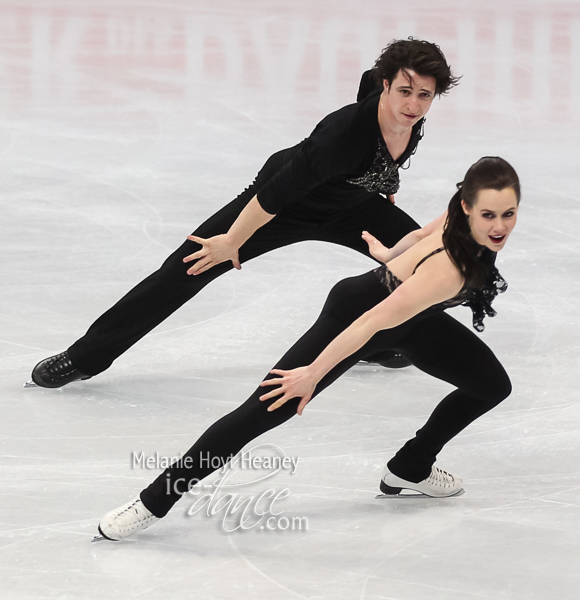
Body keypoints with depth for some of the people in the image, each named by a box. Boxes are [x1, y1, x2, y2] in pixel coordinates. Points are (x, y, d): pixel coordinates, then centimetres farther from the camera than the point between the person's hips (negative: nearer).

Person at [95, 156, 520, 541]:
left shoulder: (465, 221, -20)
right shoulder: (446, 272, -42)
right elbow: (372, 323, -39)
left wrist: (392, 257, 22)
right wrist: (313, 375, -31)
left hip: (410, 317, 9)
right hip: (356, 310, -9)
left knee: (492, 385, 15)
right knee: (265, 410, -13)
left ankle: (411, 469, 35)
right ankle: (154, 502, -8)